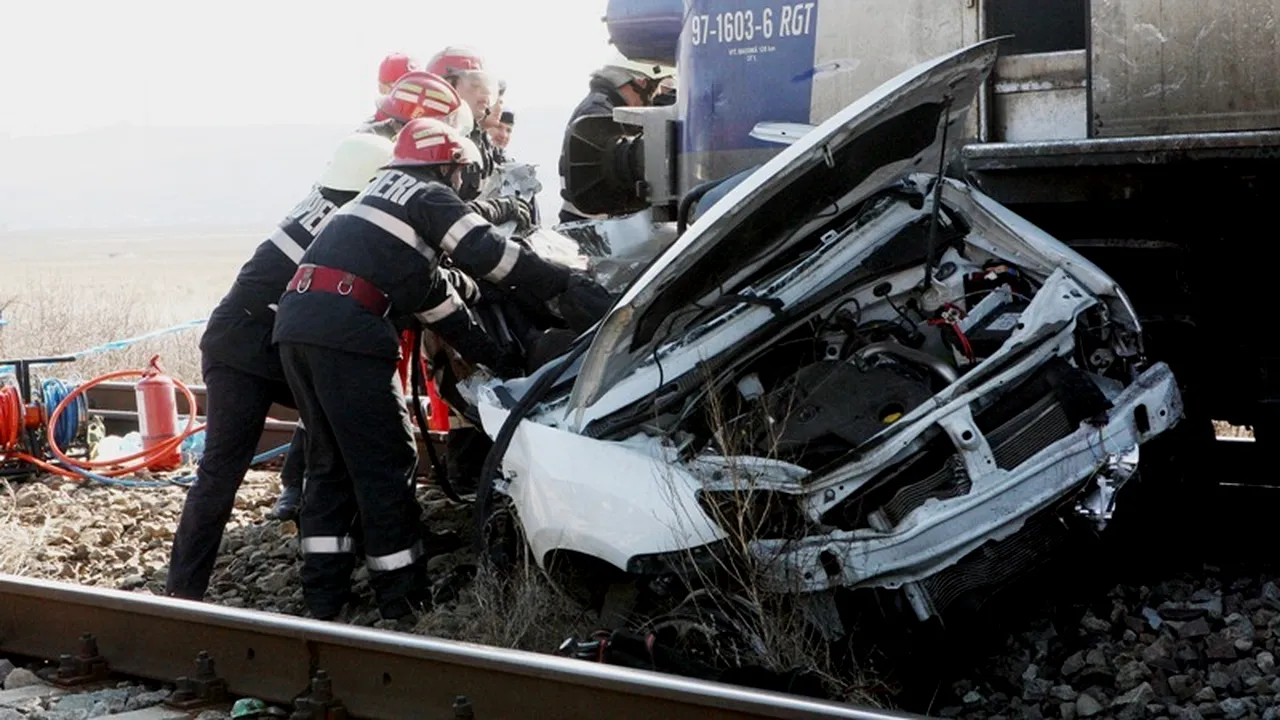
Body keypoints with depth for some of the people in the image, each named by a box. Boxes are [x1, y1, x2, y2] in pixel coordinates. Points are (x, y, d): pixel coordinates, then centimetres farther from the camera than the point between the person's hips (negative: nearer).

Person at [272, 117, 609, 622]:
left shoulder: (383, 193, 33)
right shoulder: (432, 197, 6)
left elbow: (429, 295, 32)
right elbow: (488, 255, -9)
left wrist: (492, 355, 31)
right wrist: (567, 283, -3)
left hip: (296, 321, 9)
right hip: (343, 329, -9)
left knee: (330, 461, 17)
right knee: (385, 464, -1)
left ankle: (323, 597, 17)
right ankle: (405, 604, 4)